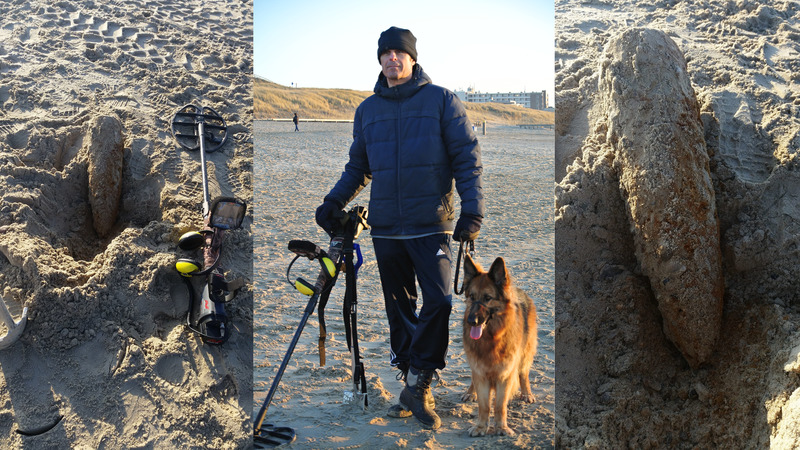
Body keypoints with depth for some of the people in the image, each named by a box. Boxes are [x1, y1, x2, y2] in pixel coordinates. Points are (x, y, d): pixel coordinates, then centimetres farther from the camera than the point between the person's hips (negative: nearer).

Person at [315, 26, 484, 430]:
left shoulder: (441, 100, 2)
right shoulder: (367, 110, 13)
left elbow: (467, 158, -1)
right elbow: (358, 167, 21)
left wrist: (472, 211, -11)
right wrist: (333, 203, 7)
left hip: (431, 225, -4)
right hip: (385, 227, 4)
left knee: (439, 300, -16)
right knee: (398, 308, 8)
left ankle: (417, 384, 0)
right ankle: (413, 386, 20)